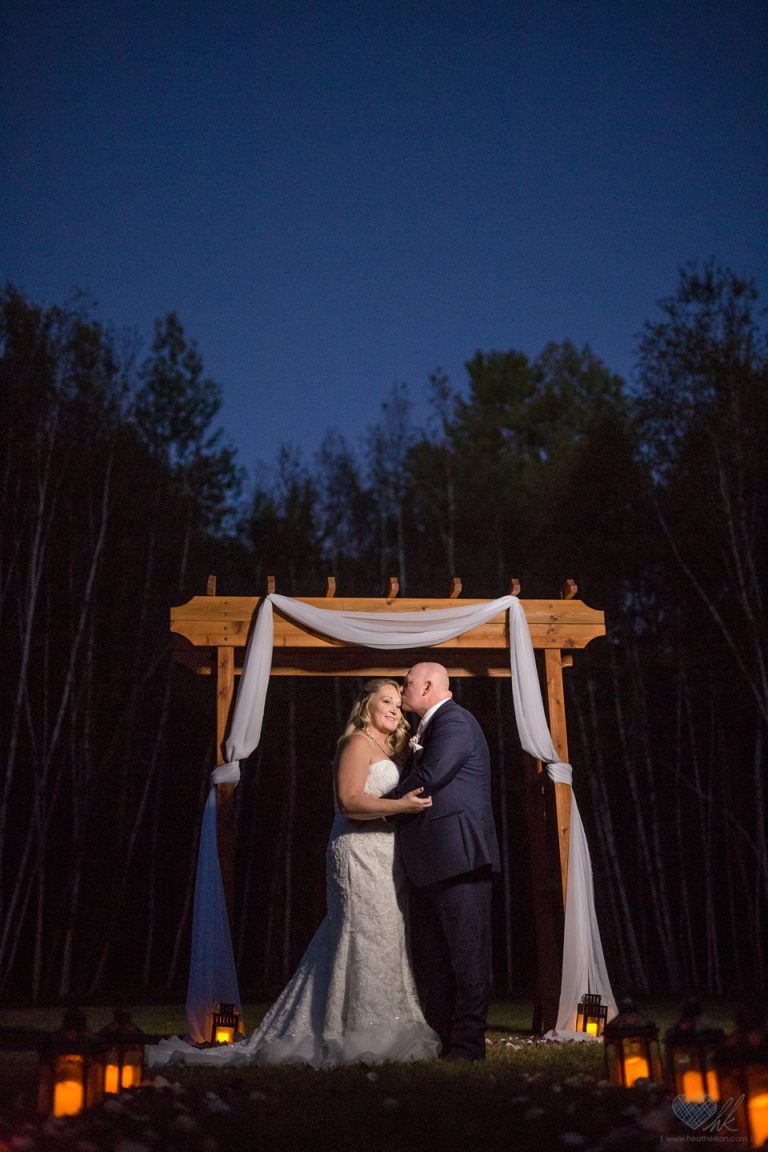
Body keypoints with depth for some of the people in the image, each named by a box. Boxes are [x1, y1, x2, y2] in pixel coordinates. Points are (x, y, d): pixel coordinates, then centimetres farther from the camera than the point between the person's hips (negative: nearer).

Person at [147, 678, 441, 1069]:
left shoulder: (388, 751, 22)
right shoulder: (358, 743, -7)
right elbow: (349, 801, -19)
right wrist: (401, 805, -26)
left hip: (383, 857, 10)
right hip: (359, 855, -10)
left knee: (382, 942, 9)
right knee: (367, 939, -10)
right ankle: (360, 1038, -4)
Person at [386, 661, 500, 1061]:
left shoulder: (454, 721, -10)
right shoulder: (429, 727, 22)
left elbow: (428, 777, -20)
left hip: (457, 854, -11)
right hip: (430, 861, 11)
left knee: (466, 953, -4)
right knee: (430, 955, 13)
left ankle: (467, 1044, 0)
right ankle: (440, 1038, 20)